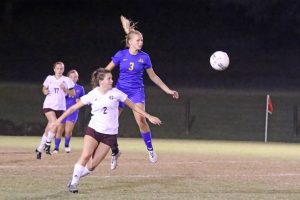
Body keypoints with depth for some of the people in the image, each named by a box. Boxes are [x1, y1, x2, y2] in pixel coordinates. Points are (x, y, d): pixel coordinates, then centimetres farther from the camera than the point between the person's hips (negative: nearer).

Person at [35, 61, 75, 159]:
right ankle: (48, 144, -7)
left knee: (49, 128, 4)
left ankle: (39, 149, 16)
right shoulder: (49, 78, 7)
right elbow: (44, 89, 19)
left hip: (60, 107, 1)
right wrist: (45, 91, -5)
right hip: (49, 105, -1)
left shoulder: (66, 80, 4)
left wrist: (65, 89, -13)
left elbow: (73, 94, 5)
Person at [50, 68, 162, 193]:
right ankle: (74, 183, -9)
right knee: (85, 156, -21)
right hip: (93, 130, -1)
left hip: (110, 134, 1)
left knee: (93, 165, -7)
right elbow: (74, 108, 3)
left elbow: (133, 106, 7)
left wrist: (149, 117, 5)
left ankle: (76, 177, 13)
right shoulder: (92, 95, -3)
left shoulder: (116, 93, -2)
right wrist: (59, 120, -1)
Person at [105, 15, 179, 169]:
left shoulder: (144, 57, -1)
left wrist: (168, 90, 8)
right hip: (120, 90, 1)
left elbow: (153, 76, 8)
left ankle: (150, 150, -3)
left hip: (137, 92, -1)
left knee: (141, 120, -19)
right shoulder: (121, 55, -4)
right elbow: (106, 70, 3)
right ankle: (115, 152, 13)